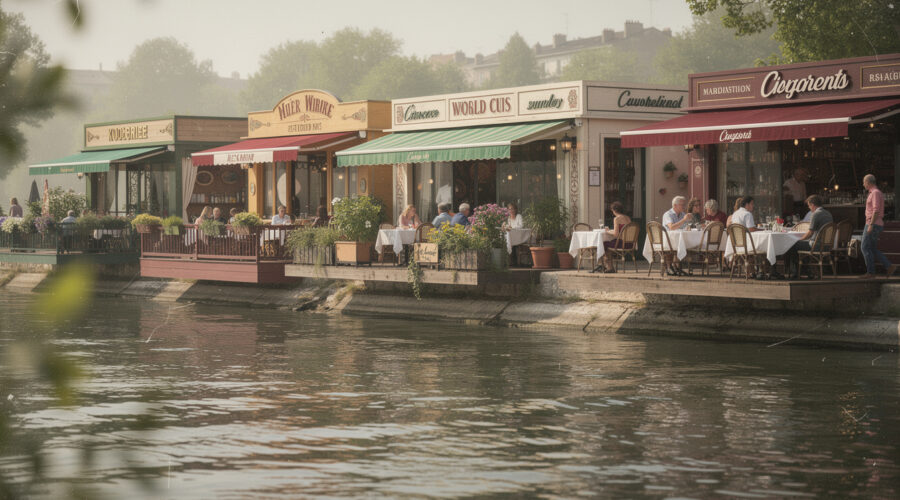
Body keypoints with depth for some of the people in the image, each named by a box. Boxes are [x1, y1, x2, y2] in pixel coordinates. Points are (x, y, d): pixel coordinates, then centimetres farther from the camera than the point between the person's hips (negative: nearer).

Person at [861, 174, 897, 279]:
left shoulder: (875, 193, -13)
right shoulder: (877, 193, 19)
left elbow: (876, 210, -23)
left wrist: (871, 225, -25)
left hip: (873, 224, -10)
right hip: (876, 225, 10)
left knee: (865, 247, -6)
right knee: (873, 249, 11)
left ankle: (870, 272, -3)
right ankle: (889, 266, 6)